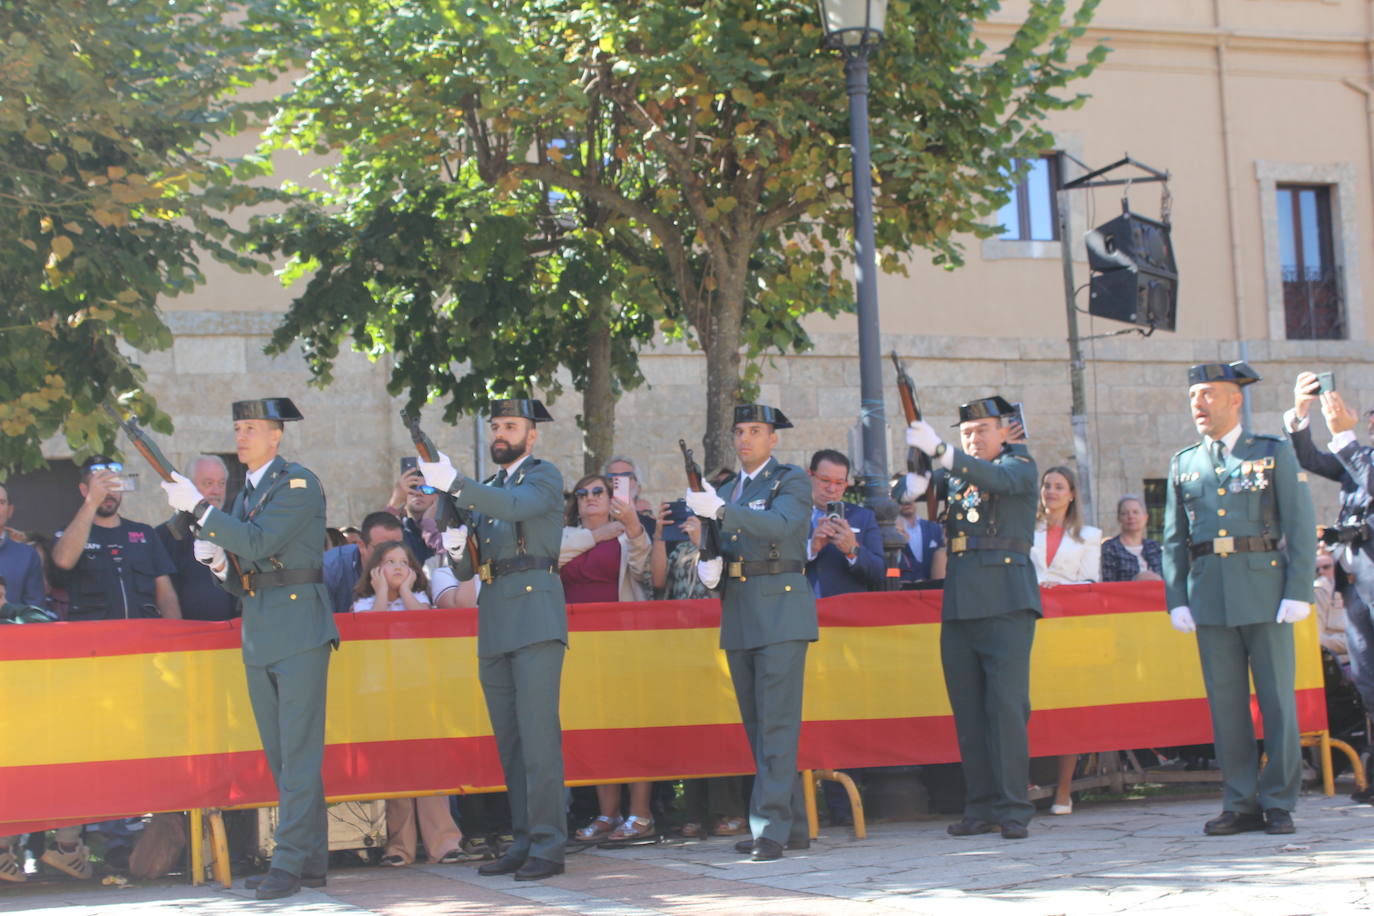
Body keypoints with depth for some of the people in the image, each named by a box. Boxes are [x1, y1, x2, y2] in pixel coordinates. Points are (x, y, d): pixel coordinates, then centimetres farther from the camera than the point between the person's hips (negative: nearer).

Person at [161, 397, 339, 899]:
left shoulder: (299, 483, -7)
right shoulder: (244, 494, 19)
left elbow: (259, 543, -19)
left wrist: (199, 507, -16)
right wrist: (218, 560, -2)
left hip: (299, 627, -9)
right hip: (258, 633, 9)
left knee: (298, 750, -9)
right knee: (281, 755, 8)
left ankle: (290, 862, -12)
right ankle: (312, 859, 12)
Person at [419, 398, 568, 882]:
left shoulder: (545, 477, 3)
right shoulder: (489, 489, 24)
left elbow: (516, 506, -21)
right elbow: (465, 569, 21)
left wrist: (454, 483, -32)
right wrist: (456, 546, -2)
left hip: (535, 616, -7)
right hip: (494, 624, 8)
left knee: (538, 735, -12)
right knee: (510, 742, 7)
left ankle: (548, 846, -12)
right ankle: (523, 843, 12)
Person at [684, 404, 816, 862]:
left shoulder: (791, 481, 0)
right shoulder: (725, 490, 20)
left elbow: (782, 525, -20)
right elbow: (715, 550, 23)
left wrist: (721, 511, -30)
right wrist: (706, 568, -1)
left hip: (780, 611, -7)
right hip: (738, 618, 7)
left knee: (777, 722, -13)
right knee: (757, 725, 7)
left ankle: (772, 826, -17)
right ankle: (794, 825, 13)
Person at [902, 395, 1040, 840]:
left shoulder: (1020, 466, 4)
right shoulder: (954, 472, 20)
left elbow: (997, 478, -18)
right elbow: (910, 490, 7)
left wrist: (939, 450, -30)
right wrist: (914, 482, -18)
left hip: (1006, 602, -5)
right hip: (960, 603, 6)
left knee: (1007, 704, -10)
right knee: (968, 709, 4)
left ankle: (1013, 809, -9)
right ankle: (980, 807, 9)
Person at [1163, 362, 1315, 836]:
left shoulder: (1274, 453, 4)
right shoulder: (1183, 464, 13)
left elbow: (1300, 527, -1)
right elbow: (1174, 540, 12)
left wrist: (1298, 592, -9)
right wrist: (1176, 599, 3)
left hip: (1265, 591, -3)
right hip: (1209, 596, 3)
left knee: (1277, 699, 0)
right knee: (1226, 703, 4)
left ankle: (1279, 802, 7)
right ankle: (1240, 803, 10)